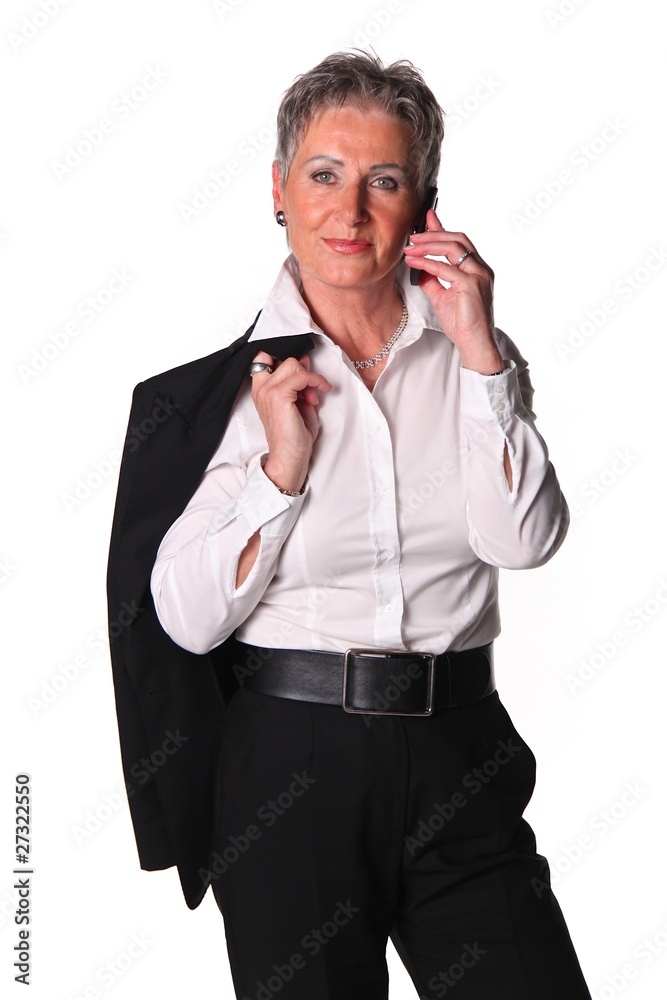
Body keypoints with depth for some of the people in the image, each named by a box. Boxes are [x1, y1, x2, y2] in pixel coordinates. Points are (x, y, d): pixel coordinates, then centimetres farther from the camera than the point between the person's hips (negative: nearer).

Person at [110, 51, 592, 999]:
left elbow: (523, 542, -9)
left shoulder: (474, 353, 6)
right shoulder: (232, 374, -1)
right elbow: (189, 618, -5)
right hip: (290, 753, -2)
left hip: (459, 752, 2)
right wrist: (282, 468, -15)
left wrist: (479, 355, -12)